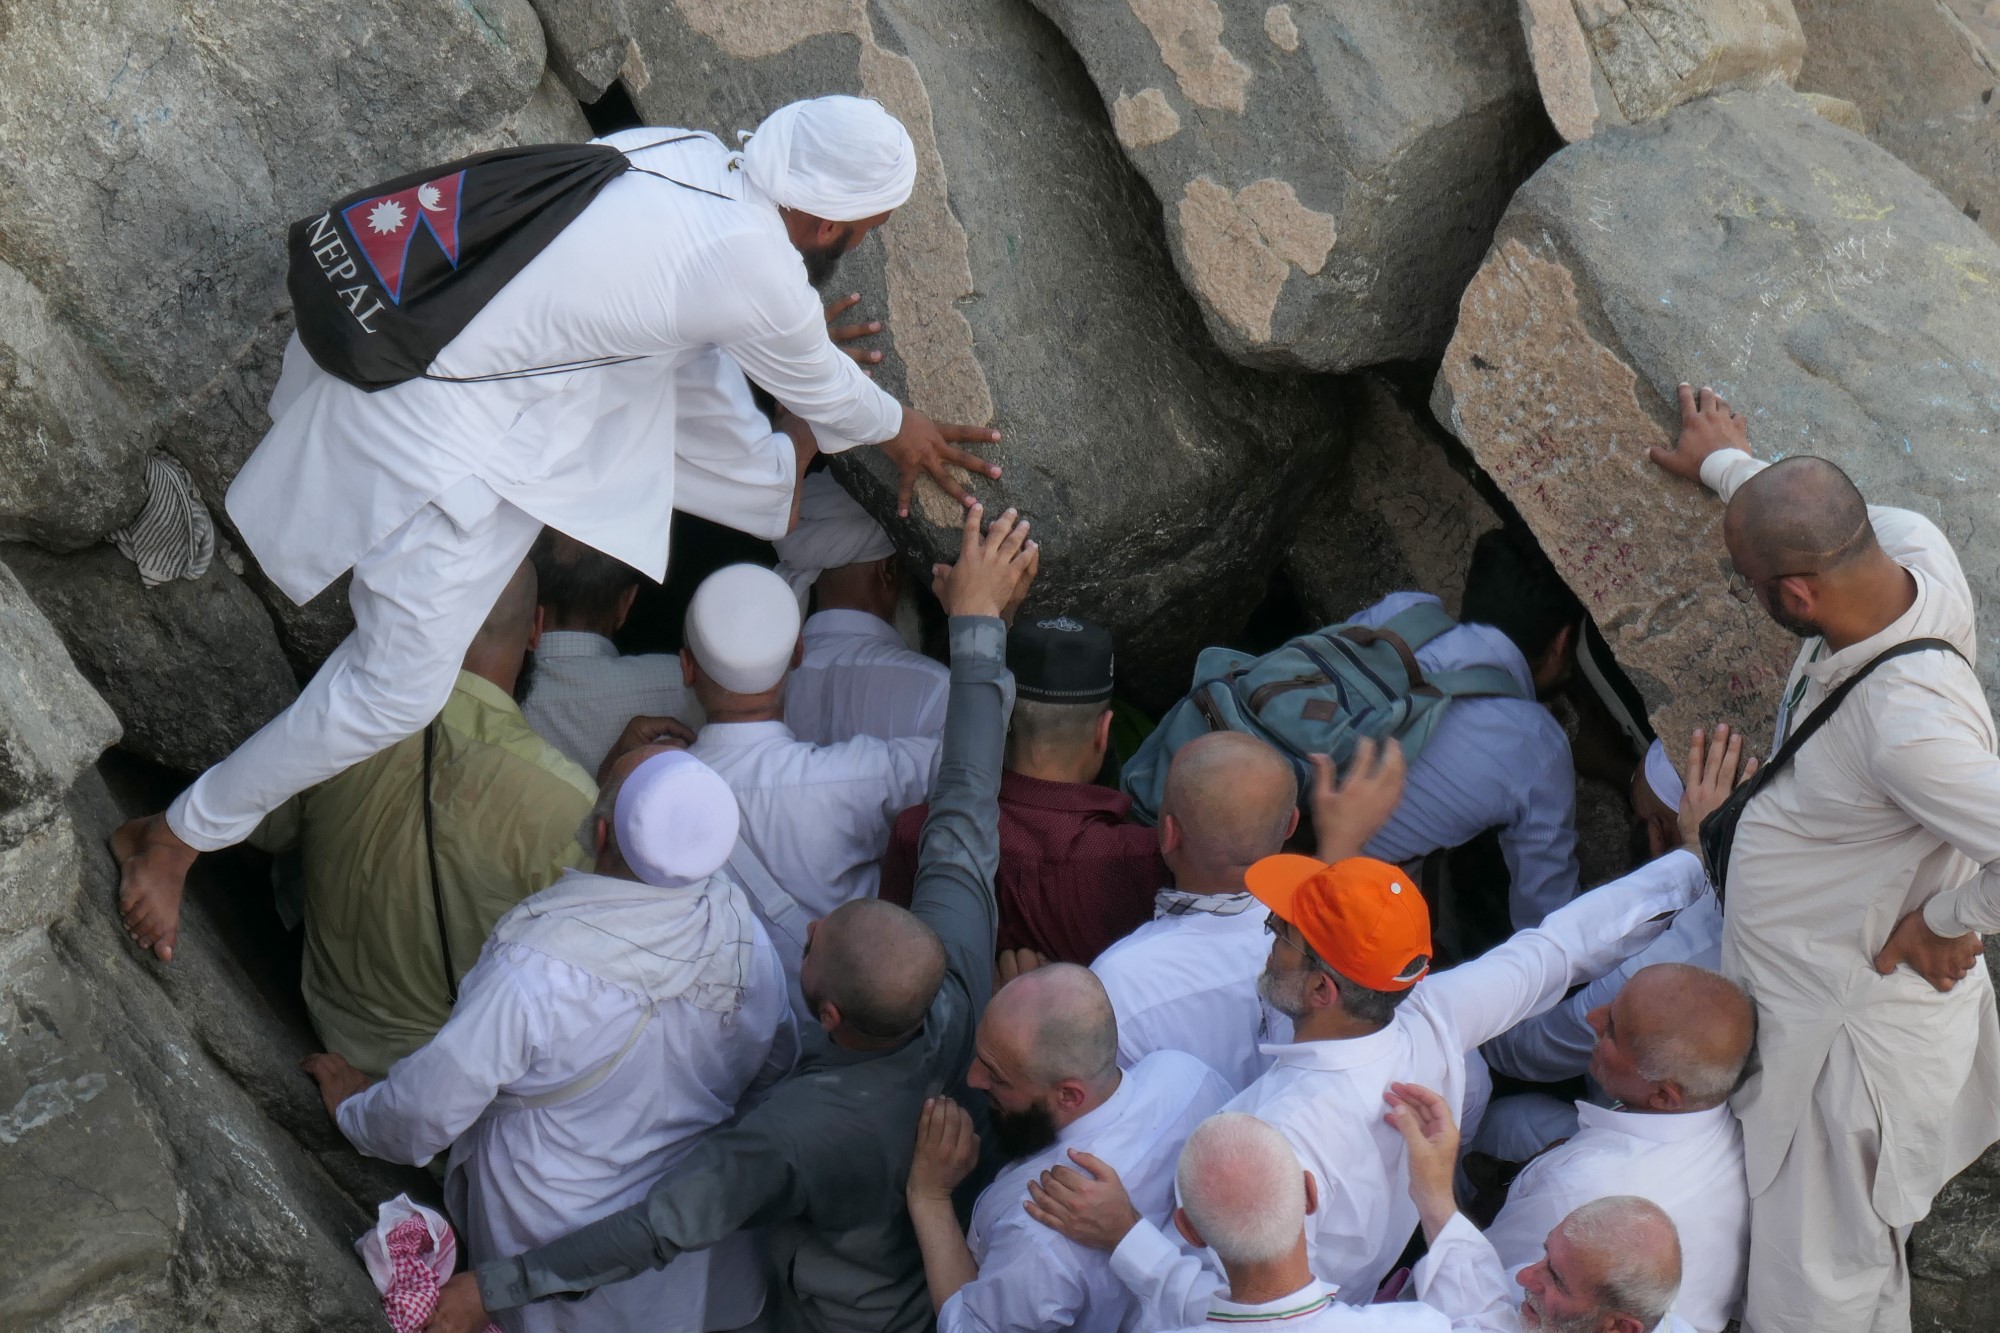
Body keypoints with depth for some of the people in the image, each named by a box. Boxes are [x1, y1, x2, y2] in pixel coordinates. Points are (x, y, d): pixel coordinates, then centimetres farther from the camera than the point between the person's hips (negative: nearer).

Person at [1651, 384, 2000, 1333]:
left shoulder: (1904, 721, -37)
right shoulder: (1910, 552, -10)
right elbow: (1820, 521, 16)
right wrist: (1728, 465, 33)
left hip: (1856, 1037, -9)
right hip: (1802, 1005, 9)